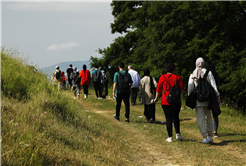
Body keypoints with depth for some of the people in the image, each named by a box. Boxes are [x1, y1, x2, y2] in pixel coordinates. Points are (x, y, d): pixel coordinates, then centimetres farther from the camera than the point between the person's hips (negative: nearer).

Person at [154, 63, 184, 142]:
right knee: (176, 117, 17)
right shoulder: (177, 77, 1)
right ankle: (178, 134, 7)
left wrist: (156, 98, 17)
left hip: (166, 101, -1)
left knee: (168, 118, 0)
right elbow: (182, 88, 2)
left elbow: (158, 89, 3)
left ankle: (170, 137, -1)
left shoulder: (162, 77, -1)